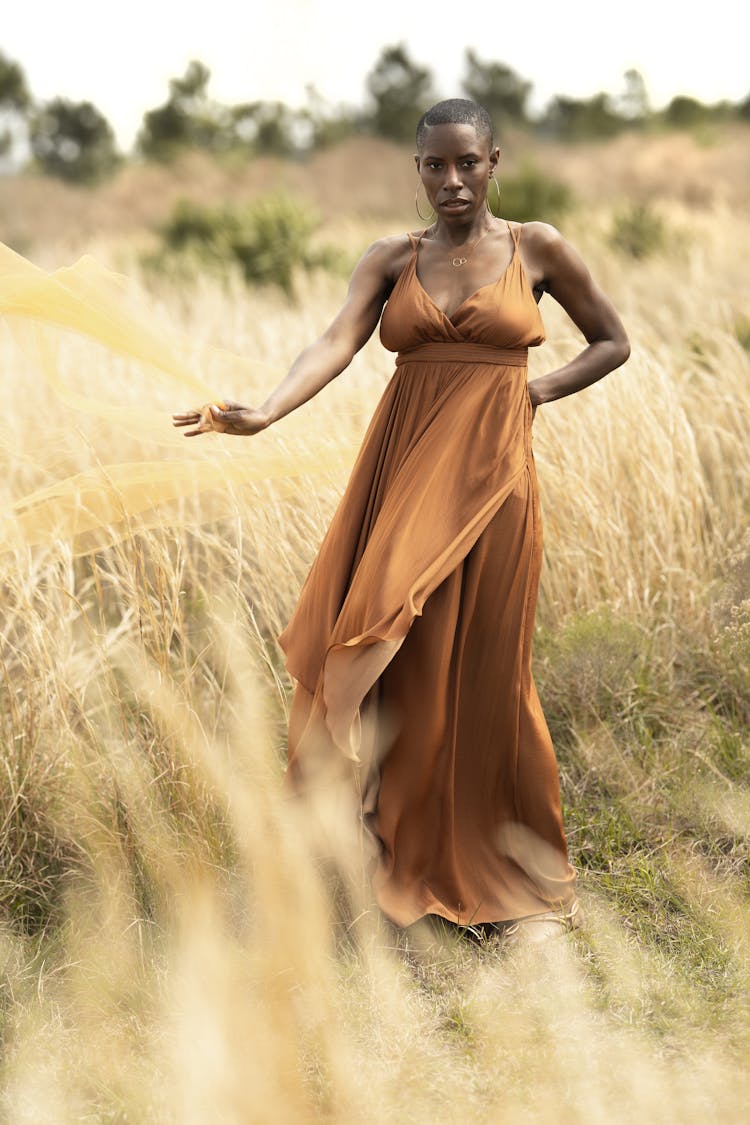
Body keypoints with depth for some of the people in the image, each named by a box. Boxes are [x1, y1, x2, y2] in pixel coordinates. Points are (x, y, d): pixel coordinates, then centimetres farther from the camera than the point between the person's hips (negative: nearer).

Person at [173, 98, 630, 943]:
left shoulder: (534, 247, 4)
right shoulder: (390, 260, 6)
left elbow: (612, 342, 12)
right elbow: (337, 344, -10)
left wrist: (530, 394, 0)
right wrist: (263, 413, -27)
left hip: (489, 471, -2)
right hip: (400, 468, 2)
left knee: (482, 672, 1)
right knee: (393, 659, 1)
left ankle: (520, 880, 16)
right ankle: (405, 851, 17)